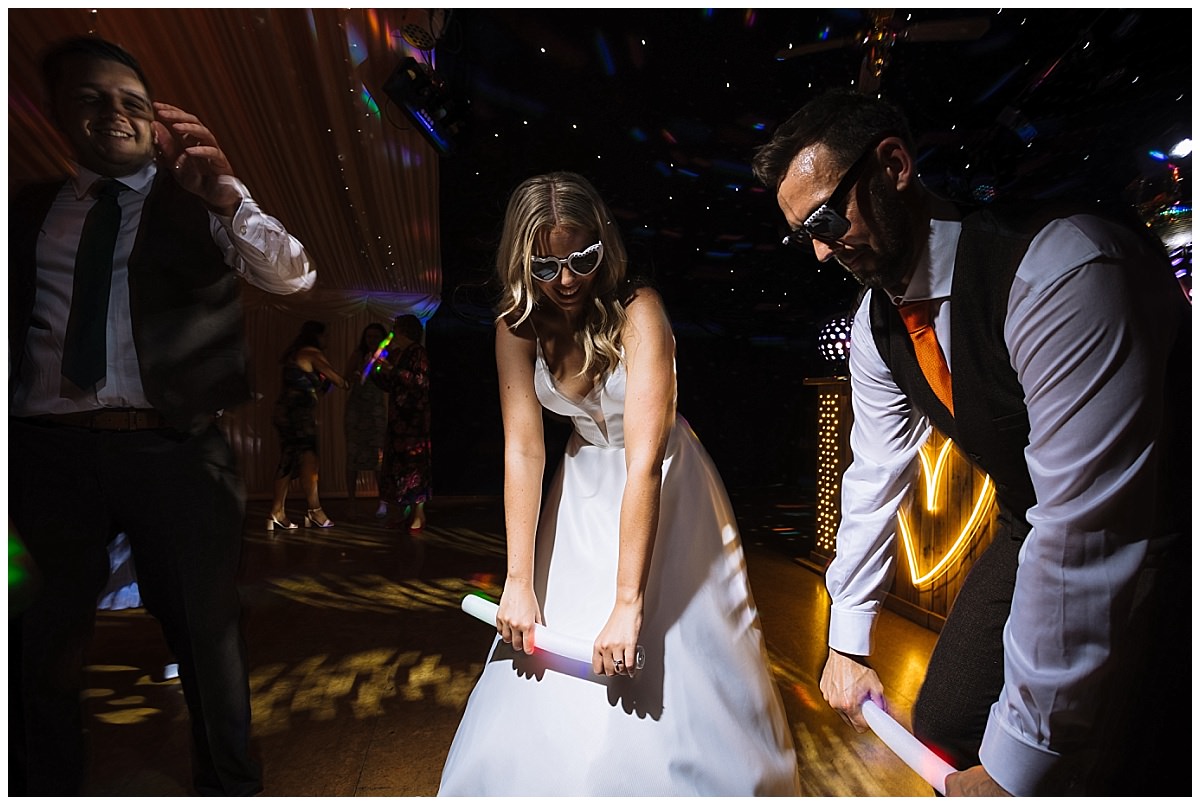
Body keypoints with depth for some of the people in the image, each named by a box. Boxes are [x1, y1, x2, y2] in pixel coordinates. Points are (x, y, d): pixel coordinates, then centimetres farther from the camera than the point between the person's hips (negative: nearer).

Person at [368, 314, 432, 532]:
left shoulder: (417, 352, -7)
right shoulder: (395, 354, 17)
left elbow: (422, 381, -20)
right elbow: (388, 385, 21)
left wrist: (392, 370, -20)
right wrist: (375, 370, 9)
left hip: (414, 418, -8)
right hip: (398, 418, 8)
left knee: (414, 463, -6)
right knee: (398, 464, 8)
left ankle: (419, 514, 1)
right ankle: (406, 512, 16)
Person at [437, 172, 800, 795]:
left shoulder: (637, 311, -25)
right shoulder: (518, 326, -11)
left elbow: (645, 460, -32)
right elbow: (523, 451, -15)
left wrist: (628, 604, -34)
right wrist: (520, 583, -20)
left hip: (663, 489, -3)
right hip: (584, 491, 4)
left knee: (673, 669, 1)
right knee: (545, 683, 7)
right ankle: (546, 774, 35)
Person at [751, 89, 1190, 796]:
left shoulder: (1063, 268, -32)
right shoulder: (876, 325, -8)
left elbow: (1087, 528, -34)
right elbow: (877, 474, -2)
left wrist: (1015, 768, -26)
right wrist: (849, 641, 2)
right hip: (1036, 532, 6)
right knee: (944, 726, 7)